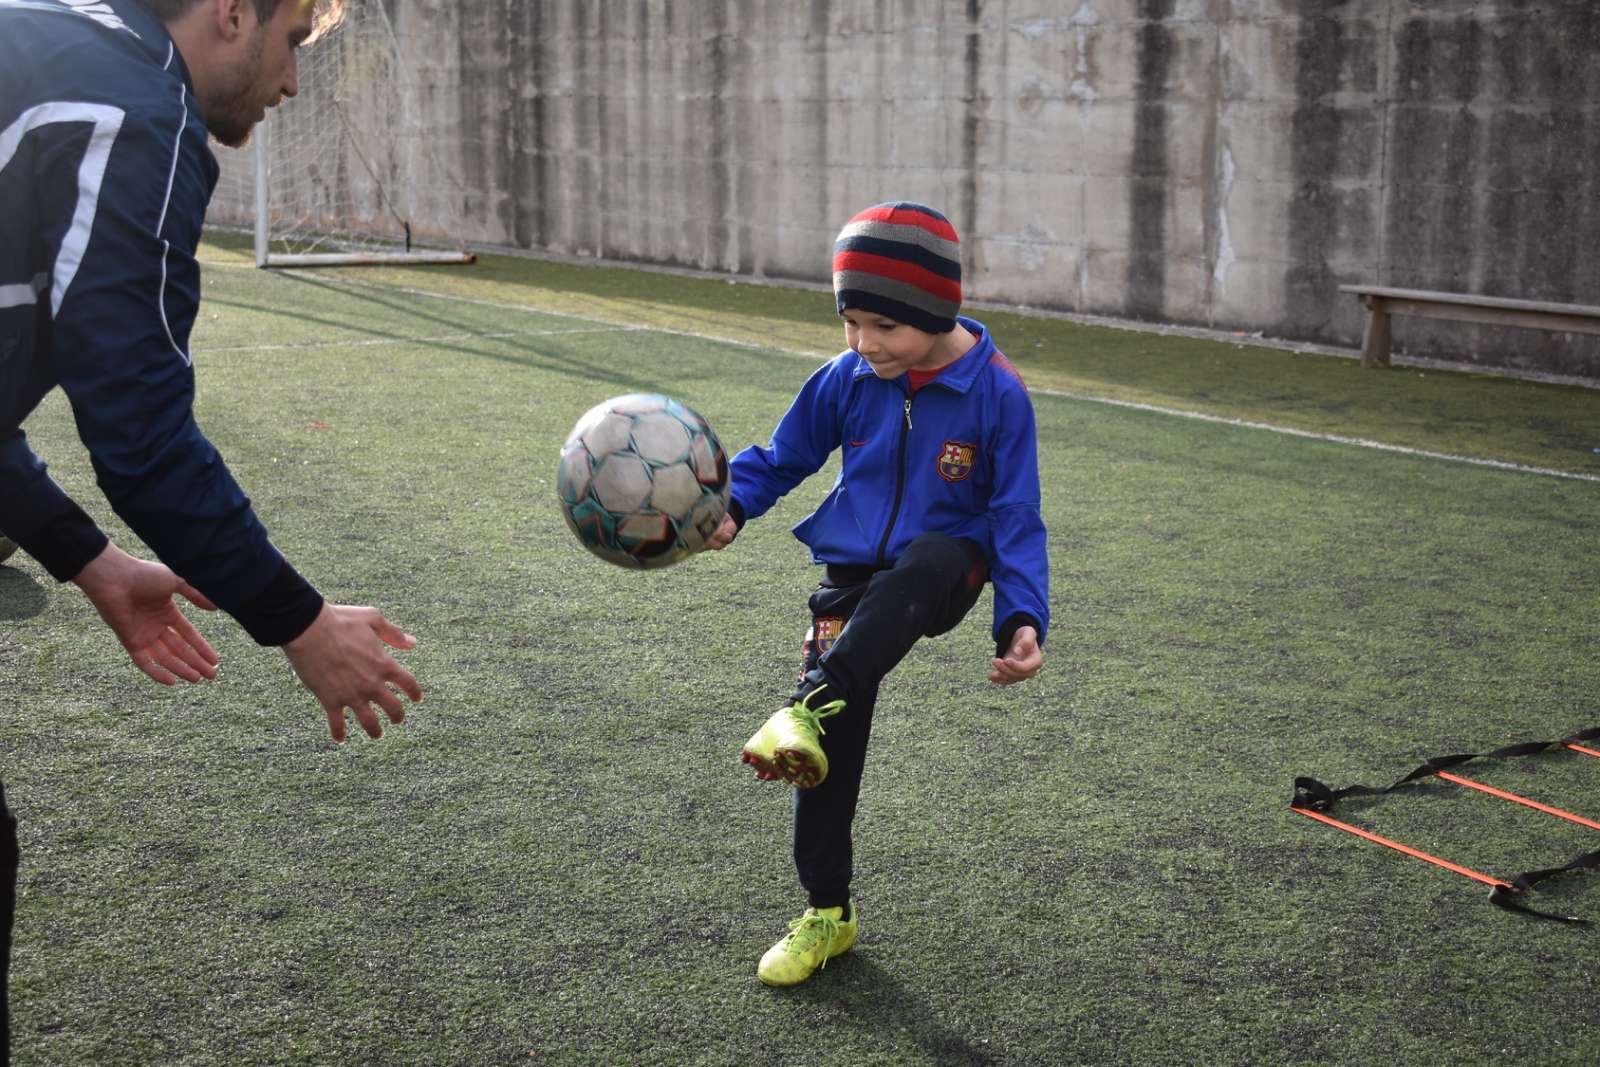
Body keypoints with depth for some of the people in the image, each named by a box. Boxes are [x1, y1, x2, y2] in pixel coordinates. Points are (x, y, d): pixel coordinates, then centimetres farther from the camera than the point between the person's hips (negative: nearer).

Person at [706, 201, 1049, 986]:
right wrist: (730, 504, -12)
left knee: (917, 575, -41)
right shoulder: (846, 379, -4)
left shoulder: (996, 393, -13)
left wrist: (1024, 619, -22)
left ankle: (809, 709, -48)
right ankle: (828, 914, 14)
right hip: (852, 572, 3)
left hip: (946, 564, -3)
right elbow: (785, 454, 9)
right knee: (834, 750, -2)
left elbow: (1016, 519, -10)